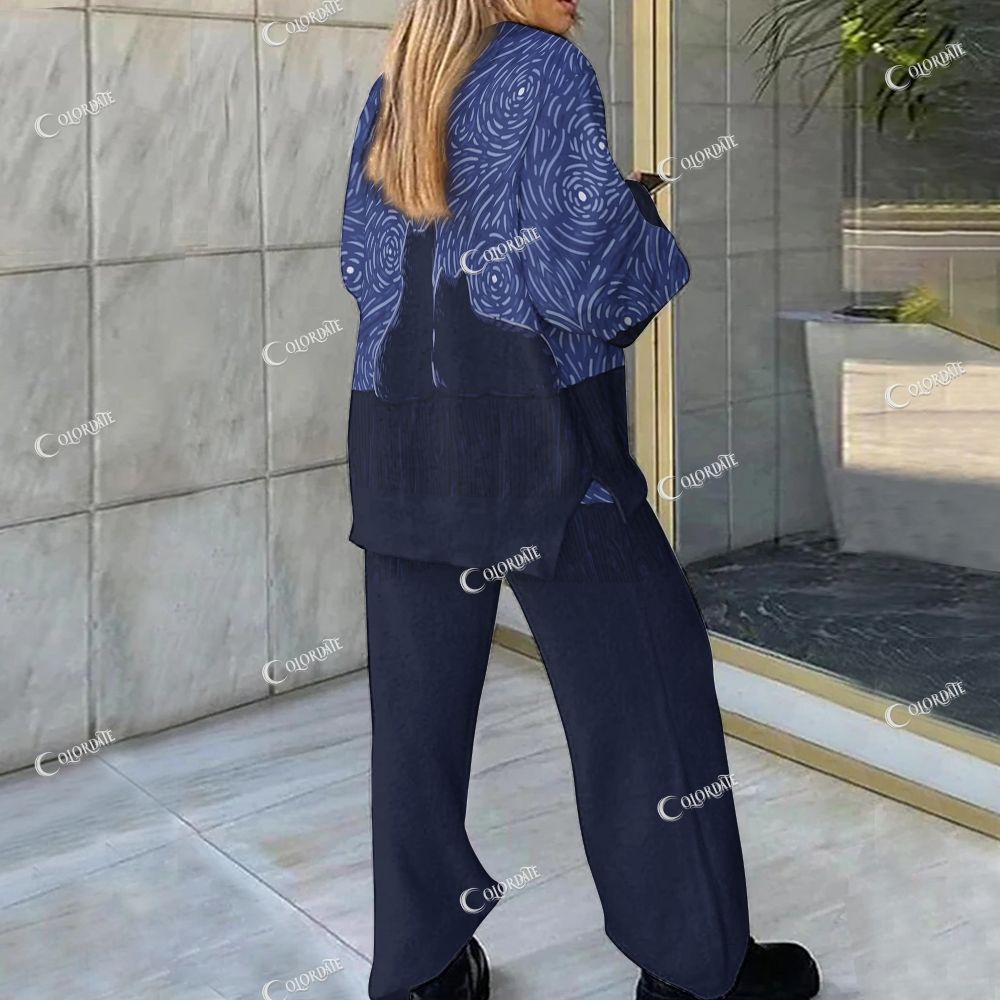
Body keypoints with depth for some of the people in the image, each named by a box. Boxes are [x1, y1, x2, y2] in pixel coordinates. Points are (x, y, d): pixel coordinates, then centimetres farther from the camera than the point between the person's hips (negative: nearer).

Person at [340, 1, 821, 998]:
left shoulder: (389, 95, 14)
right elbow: (580, 266, -13)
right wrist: (637, 222, 6)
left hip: (400, 437, 7)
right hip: (533, 431, -6)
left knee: (419, 700, 9)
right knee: (640, 679, 5)